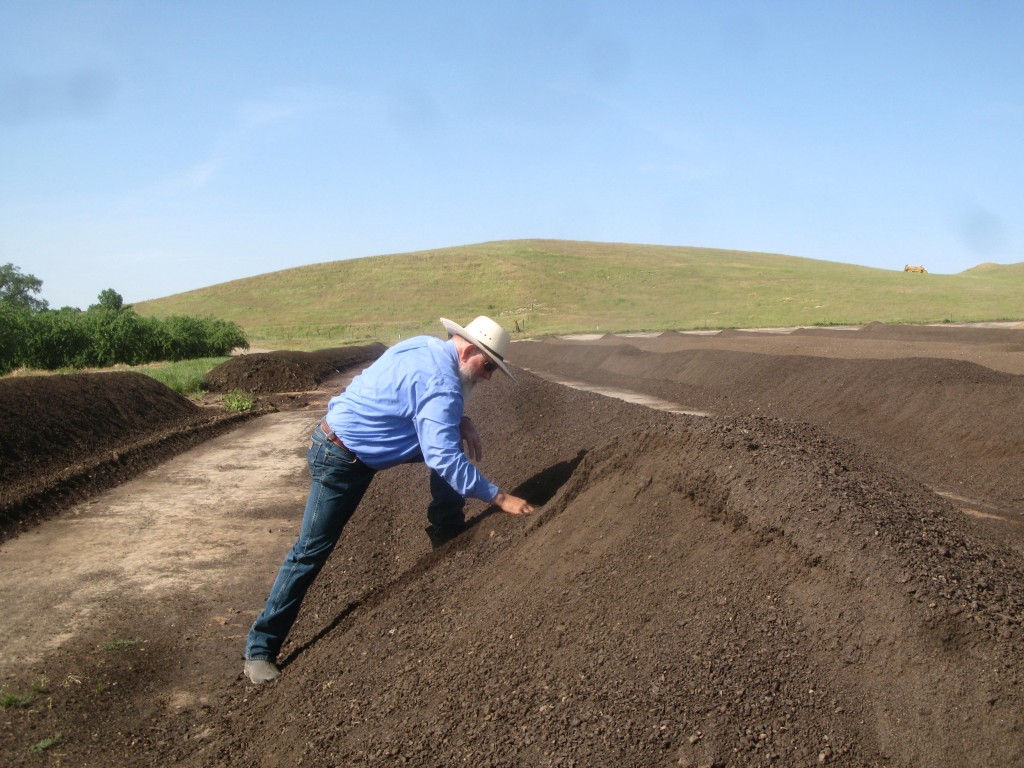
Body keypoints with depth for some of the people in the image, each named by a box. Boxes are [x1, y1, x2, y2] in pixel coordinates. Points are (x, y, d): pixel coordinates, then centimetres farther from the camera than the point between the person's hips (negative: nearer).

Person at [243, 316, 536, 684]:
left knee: (451, 440, 9)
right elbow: (443, 458, -32)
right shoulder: (441, 381, -26)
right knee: (310, 552, -3)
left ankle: (447, 535, 21)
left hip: (344, 431, 9)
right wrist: (499, 497, -28)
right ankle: (260, 647, 8)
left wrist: (460, 421, 0)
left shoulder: (427, 347, 1)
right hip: (341, 460, -9)